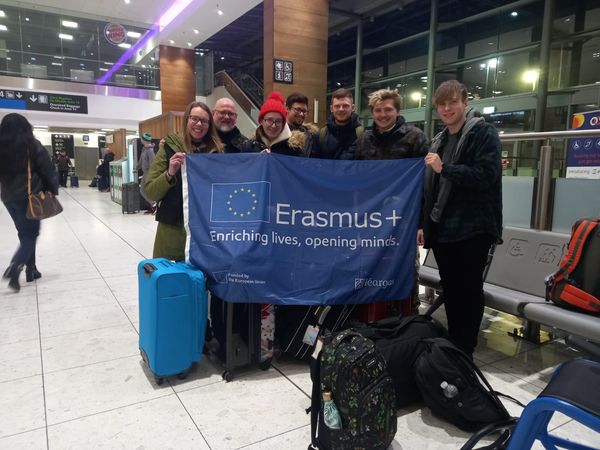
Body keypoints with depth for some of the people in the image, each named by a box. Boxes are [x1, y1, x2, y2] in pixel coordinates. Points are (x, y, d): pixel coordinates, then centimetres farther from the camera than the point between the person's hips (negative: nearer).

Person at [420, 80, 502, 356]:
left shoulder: (484, 133, -5)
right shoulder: (438, 141, 16)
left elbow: (486, 175, -19)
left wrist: (444, 168, -21)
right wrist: (424, 223, 17)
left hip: (472, 229, -6)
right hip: (442, 228, 7)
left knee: (469, 290, 3)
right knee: (449, 290, 13)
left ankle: (466, 351, 16)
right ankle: (452, 345, 26)